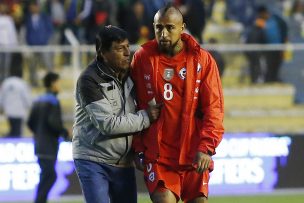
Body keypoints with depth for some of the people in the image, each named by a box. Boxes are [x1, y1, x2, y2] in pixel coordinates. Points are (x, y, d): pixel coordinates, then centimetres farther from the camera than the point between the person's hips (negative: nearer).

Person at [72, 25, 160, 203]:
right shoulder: (89, 80, -15)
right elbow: (107, 124, -21)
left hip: (124, 162, 6)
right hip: (93, 160, -6)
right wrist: (145, 117, -15)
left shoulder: (130, 73, 6)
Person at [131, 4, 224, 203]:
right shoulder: (143, 58, 1)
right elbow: (134, 106, 8)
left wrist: (206, 147, -13)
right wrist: (138, 148, 6)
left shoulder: (202, 59, -1)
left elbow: (213, 108, -2)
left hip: (194, 155, 1)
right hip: (157, 155, -1)